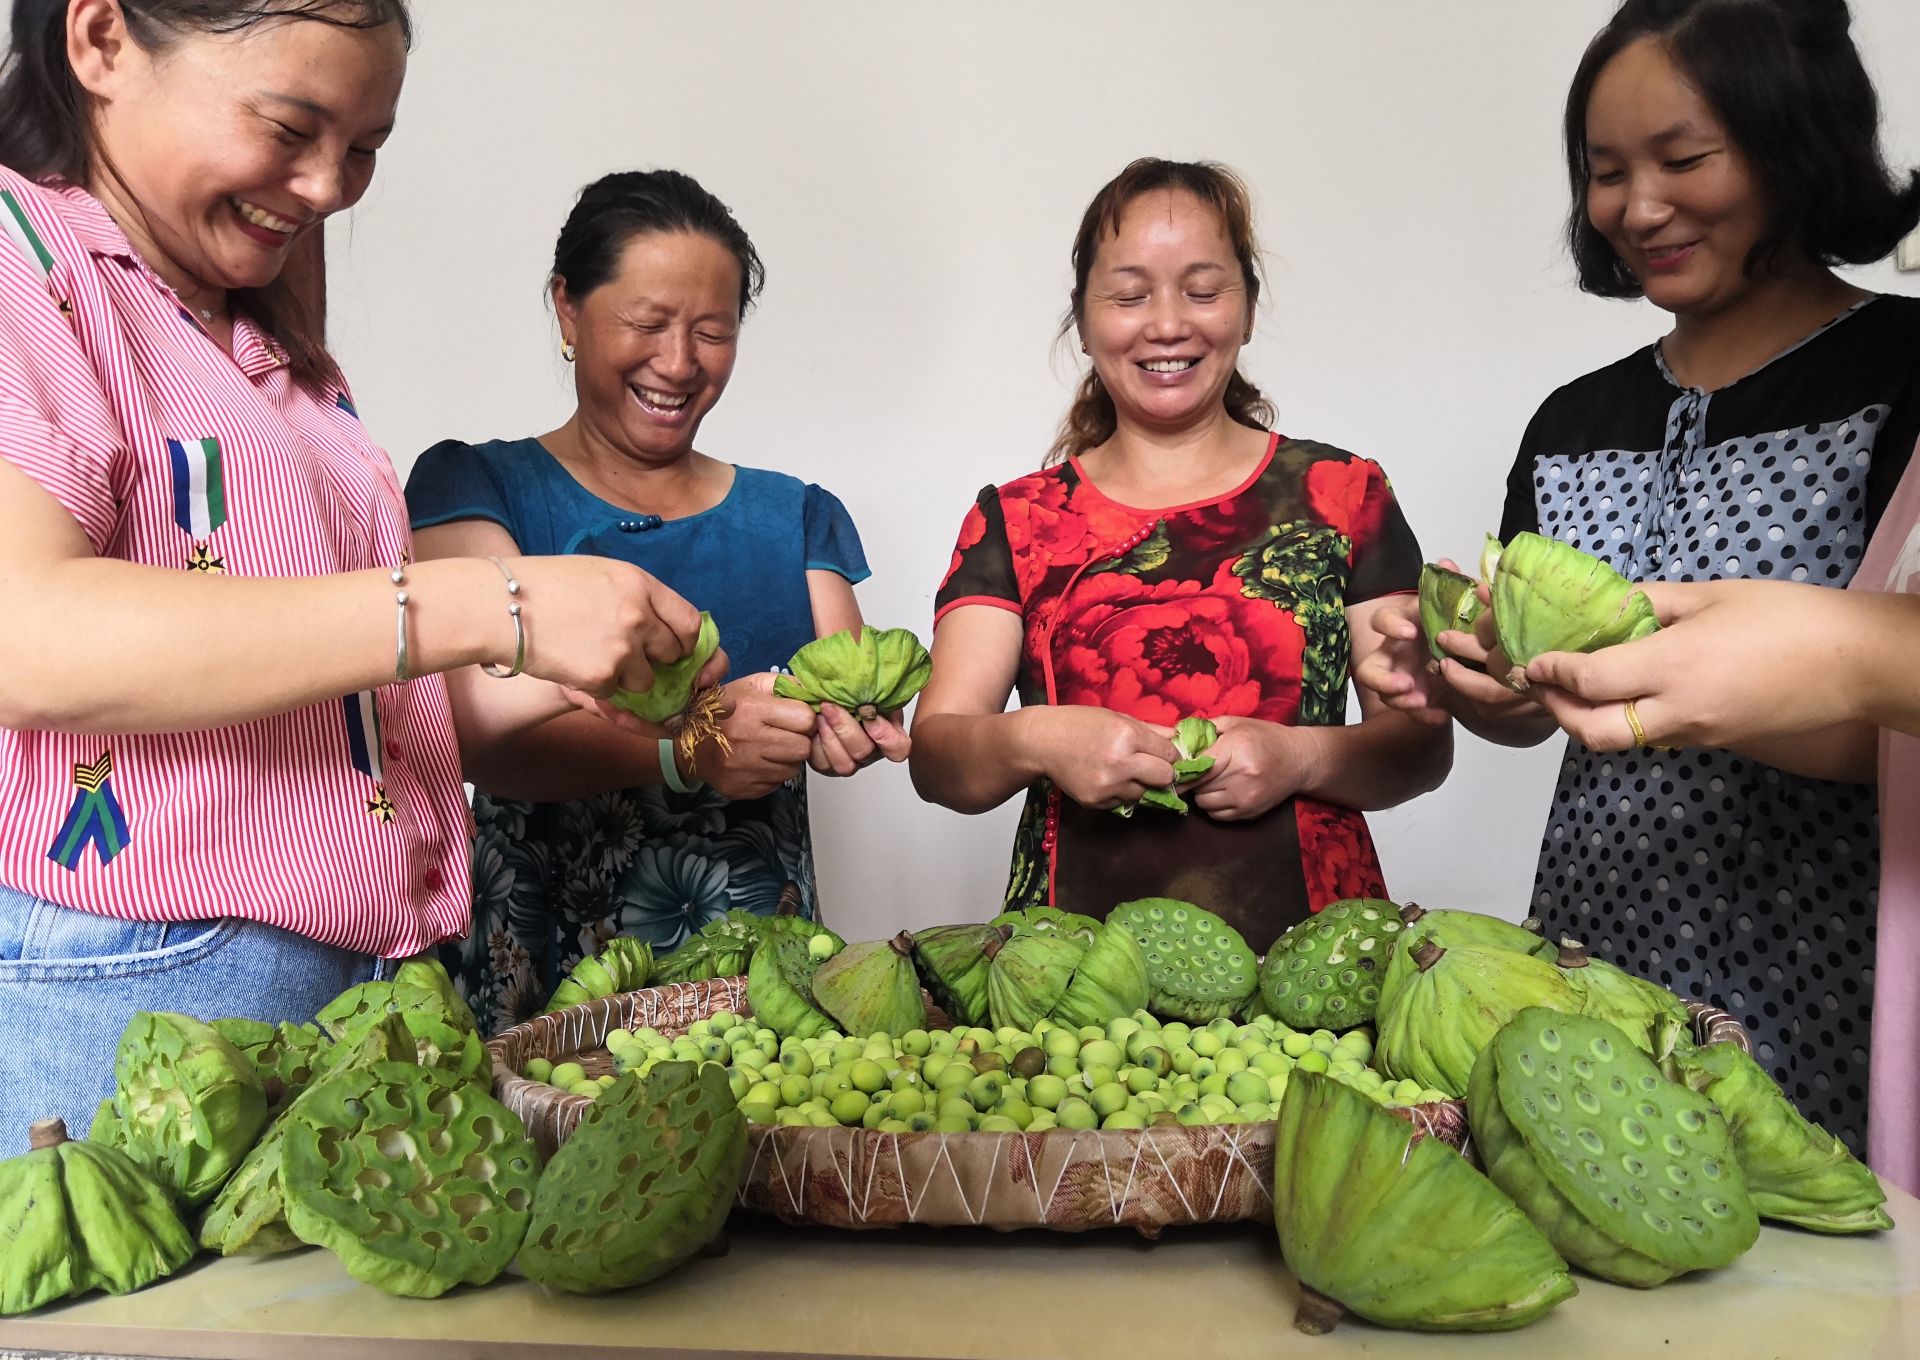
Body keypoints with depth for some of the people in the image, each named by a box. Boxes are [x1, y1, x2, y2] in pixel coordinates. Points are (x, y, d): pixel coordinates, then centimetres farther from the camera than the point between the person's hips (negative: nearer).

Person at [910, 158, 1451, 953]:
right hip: (1077, 952, 0)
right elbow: (934, 755, 2)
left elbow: (1423, 744, 8)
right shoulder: (1014, 521, 10)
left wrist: (1303, 758, -10)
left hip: (1306, 952, 0)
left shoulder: (1342, 495, 10)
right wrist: (1031, 742, -17)